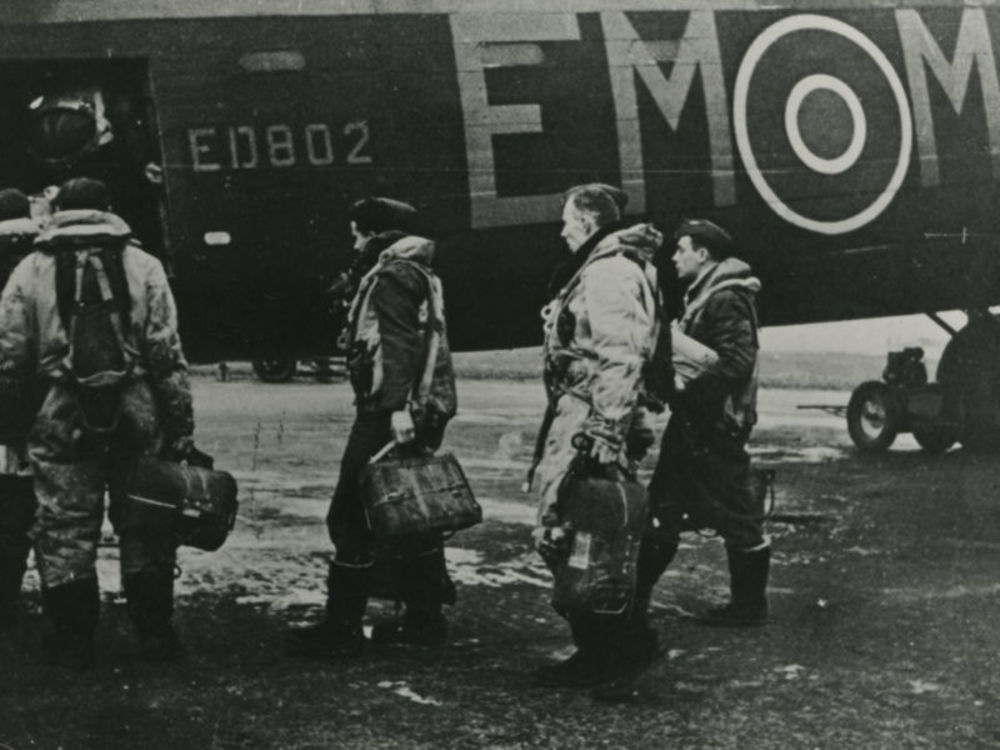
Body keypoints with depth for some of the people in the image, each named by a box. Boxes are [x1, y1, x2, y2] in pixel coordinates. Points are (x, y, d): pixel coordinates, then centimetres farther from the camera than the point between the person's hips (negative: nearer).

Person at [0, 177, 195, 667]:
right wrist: (181, 425, 3)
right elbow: (168, 356, -1)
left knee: (64, 530, 8)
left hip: (63, 419, 0)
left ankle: (72, 639, 12)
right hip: (136, 415, 1)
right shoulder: (142, 266, 2)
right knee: (145, 526, 11)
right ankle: (155, 633, 16)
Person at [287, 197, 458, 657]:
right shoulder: (419, 273, 21)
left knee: (353, 516, -6)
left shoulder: (391, 275, -10)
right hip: (429, 410, 10)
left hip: (389, 415, -10)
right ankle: (425, 617, 19)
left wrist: (397, 407, -29)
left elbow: (398, 344, -22)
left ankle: (342, 628, -5)